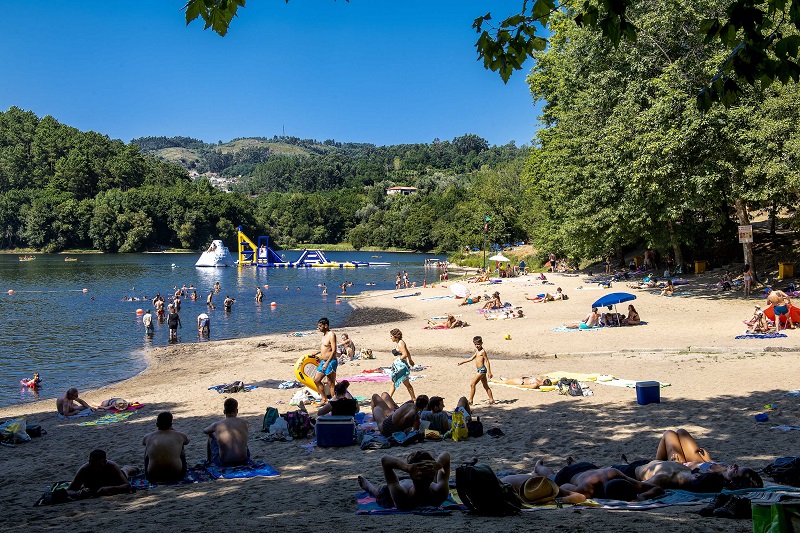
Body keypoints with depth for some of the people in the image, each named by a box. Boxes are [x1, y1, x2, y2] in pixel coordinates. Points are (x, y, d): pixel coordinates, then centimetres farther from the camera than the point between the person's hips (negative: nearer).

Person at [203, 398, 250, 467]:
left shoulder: (216, 425, -7)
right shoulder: (245, 423, -4)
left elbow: (205, 431, 17)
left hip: (223, 463, -1)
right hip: (243, 461, 1)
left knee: (211, 436, 25)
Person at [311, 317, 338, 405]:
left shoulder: (331, 335, -17)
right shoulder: (324, 335, 12)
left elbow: (334, 350, -22)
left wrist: (327, 363, -25)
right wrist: (315, 353, 27)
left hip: (330, 362, -10)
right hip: (323, 361, 10)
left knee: (331, 384, -5)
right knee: (316, 380, 15)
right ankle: (324, 400, 24)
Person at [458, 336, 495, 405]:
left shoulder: (482, 351, -11)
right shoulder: (477, 351, 17)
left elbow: (487, 361, -14)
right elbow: (471, 358, 27)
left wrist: (489, 372, -19)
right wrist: (462, 362, 29)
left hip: (482, 370, -10)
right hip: (481, 370, 10)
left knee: (472, 384, -9)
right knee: (485, 386, 14)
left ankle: (471, 400, -7)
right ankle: (491, 400, 19)